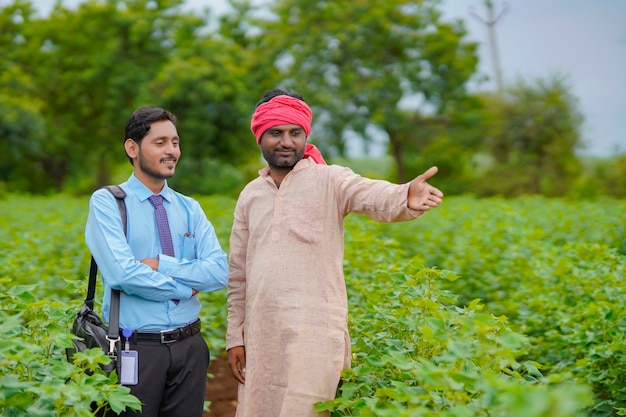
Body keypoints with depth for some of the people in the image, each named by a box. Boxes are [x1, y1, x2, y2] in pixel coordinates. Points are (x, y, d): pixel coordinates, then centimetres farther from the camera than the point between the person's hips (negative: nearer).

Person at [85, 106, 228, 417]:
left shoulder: (190, 208, 8)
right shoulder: (107, 202, -4)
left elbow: (219, 271, -5)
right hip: (135, 347, -4)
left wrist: (161, 264, -15)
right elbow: (122, 273, -18)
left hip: (189, 346, 4)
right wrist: (187, 288, -9)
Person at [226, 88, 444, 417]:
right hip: (261, 334, 5)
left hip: (314, 333, -5)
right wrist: (235, 336, 14)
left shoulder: (329, 180, -1)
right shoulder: (249, 195, 14)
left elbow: (373, 196, -23)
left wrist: (406, 198, -45)